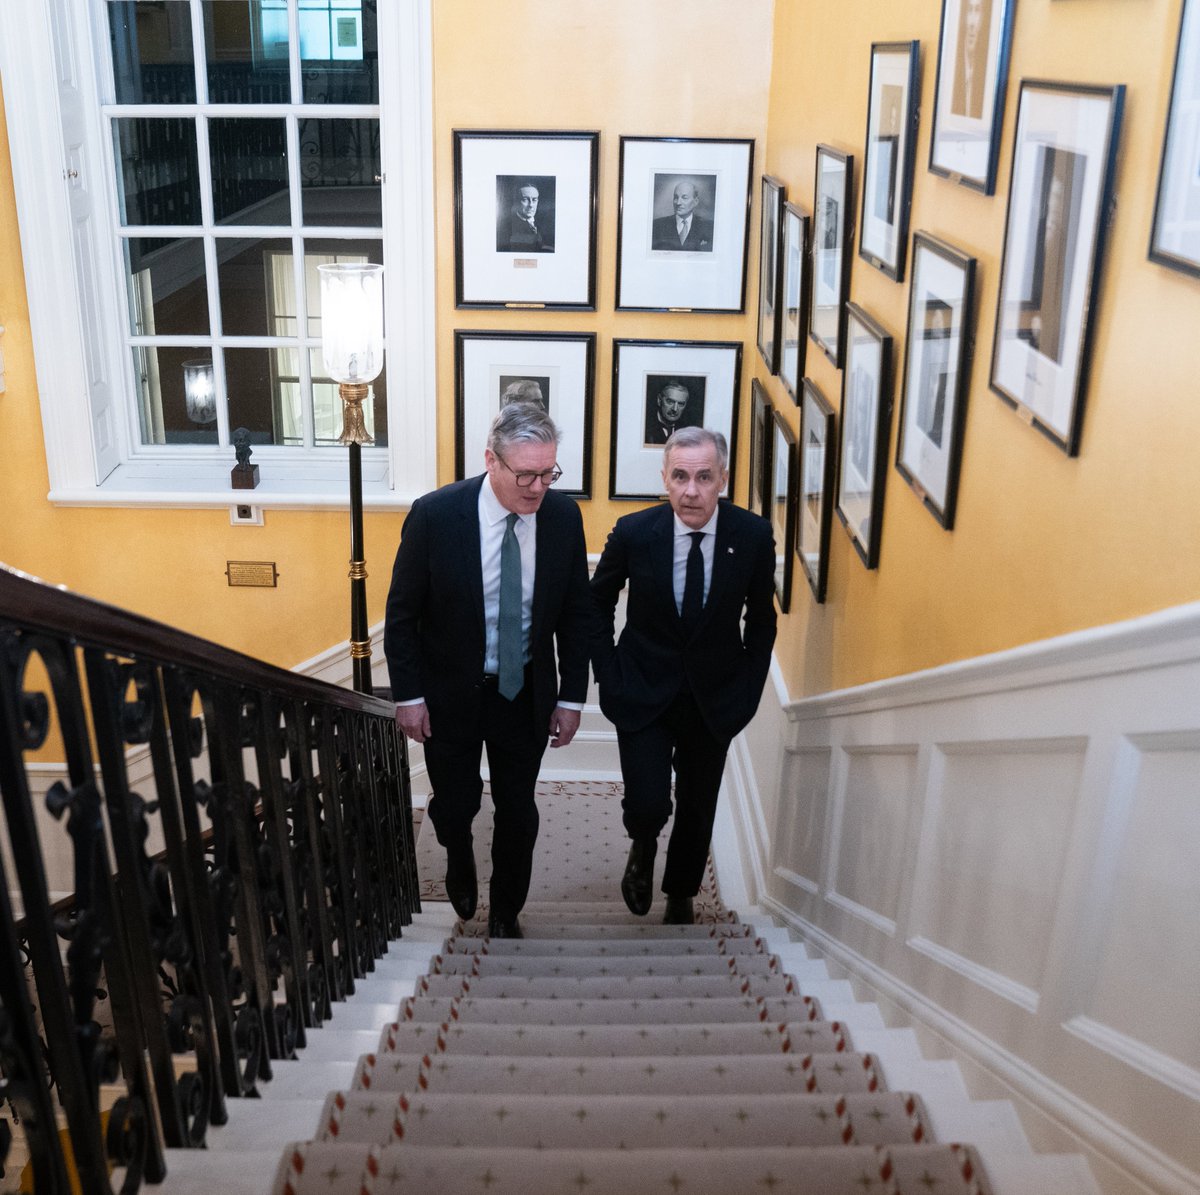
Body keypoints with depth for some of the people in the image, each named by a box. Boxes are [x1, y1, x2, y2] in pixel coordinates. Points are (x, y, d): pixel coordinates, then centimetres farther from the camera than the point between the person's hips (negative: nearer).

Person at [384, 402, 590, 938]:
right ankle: (460, 860, 50)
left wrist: (571, 696, -1)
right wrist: (408, 696, -9)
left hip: (526, 693, 2)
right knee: (455, 803, 13)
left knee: (518, 811, 13)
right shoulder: (435, 514, -19)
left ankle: (505, 914, 38)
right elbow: (402, 613, -9)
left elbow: (576, 613, 0)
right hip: (450, 693, -2)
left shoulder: (563, 516, -12)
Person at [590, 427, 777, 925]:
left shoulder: (753, 535, -13)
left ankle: (680, 895, 42)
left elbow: (761, 618, 2)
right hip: (643, 692, -1)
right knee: (647, 805, -12)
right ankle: (643, 847, 26)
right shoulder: (633, 532, -16)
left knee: (698, 808, 15)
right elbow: (598, 602, 1)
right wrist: (608, 675, -4)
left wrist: (749, 690, -1)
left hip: (715, 697, 2)